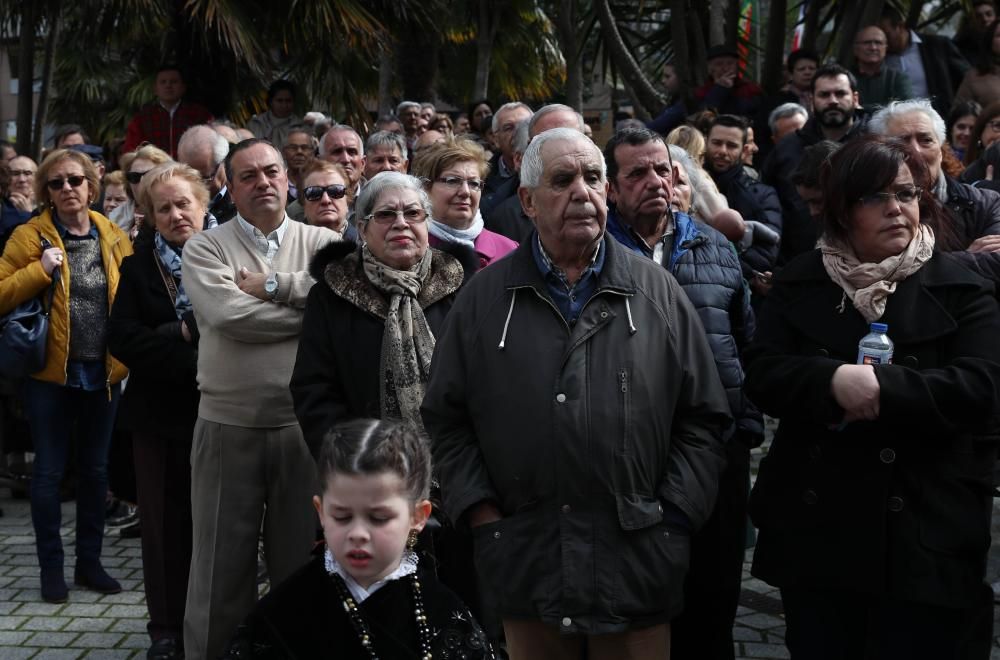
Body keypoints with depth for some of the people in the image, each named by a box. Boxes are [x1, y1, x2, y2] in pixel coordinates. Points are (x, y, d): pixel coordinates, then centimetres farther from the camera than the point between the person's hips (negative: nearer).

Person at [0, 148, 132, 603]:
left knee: (95, 469, 12)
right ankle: (51, 567, 17)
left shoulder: (114, 237, 4)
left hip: (102, 373, 3)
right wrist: (40, 270, -21)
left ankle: (89, 561, 25)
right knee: (49, 471, 4)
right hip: (51, 373, -3)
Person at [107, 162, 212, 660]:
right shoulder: (140, 267, 5)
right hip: (159, 413, 2)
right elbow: (122, 339, -4)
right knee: (165, 524, 8)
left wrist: (186, 333, -16)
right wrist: (183, 337, -14)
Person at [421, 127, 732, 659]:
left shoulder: (657, 292, 4)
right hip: (524, 562, 0)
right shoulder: (485, 297, 5)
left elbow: (703, 418, 5)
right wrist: (483, 516, -1)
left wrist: (672, 518, -2)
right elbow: (447, 419, 6)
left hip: (637, 564, 0)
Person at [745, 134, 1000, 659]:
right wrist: (833, 382, -21)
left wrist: (883, 386, -22)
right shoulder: (799, 285, 8)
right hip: (815, 530, 2)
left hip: (923, 537, -2)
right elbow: (762, 375, -3)